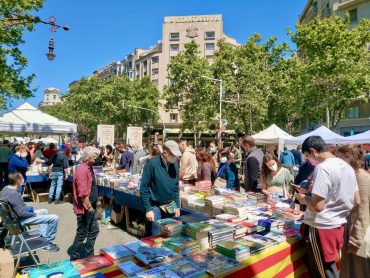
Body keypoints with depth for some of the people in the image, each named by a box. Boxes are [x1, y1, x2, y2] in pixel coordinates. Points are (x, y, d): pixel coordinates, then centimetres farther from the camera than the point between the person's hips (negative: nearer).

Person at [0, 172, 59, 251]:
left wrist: (32, 210, 8)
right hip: (21, 219, -10)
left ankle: (43, 236, 26)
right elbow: (21, 213, -27)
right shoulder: (14, 194, -30)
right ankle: (48, 242, 5)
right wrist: (35, 214, -12)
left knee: (45, 211, 27)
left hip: (16, 213, 10)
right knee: (54, 218, -14)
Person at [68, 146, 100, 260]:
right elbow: (83, 193, -27)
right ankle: (74, 257, 26)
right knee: (82, 234, 7)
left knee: (94, 230, 18)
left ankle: (89, 255, 32)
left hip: (90, 207, 10)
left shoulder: (88, 168, 9)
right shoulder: (82, 170, -23)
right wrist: (89, 208, -19)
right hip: (85, 209, -10)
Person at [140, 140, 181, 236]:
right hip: (155, 207, -5)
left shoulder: (175, 164, 1)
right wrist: (148, 209, -14)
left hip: (171, 207, 5)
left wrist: (177, 206, 8)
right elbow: (144, 188, -13)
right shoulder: (152, 163, -16)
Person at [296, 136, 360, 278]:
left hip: (321, 229, -8)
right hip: (339, 226, 8)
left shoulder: (322, 168, -21)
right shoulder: (347, 167, 5)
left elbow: (318, 206, -25)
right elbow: (356, 202, 11)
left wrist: (303, 198, -7)